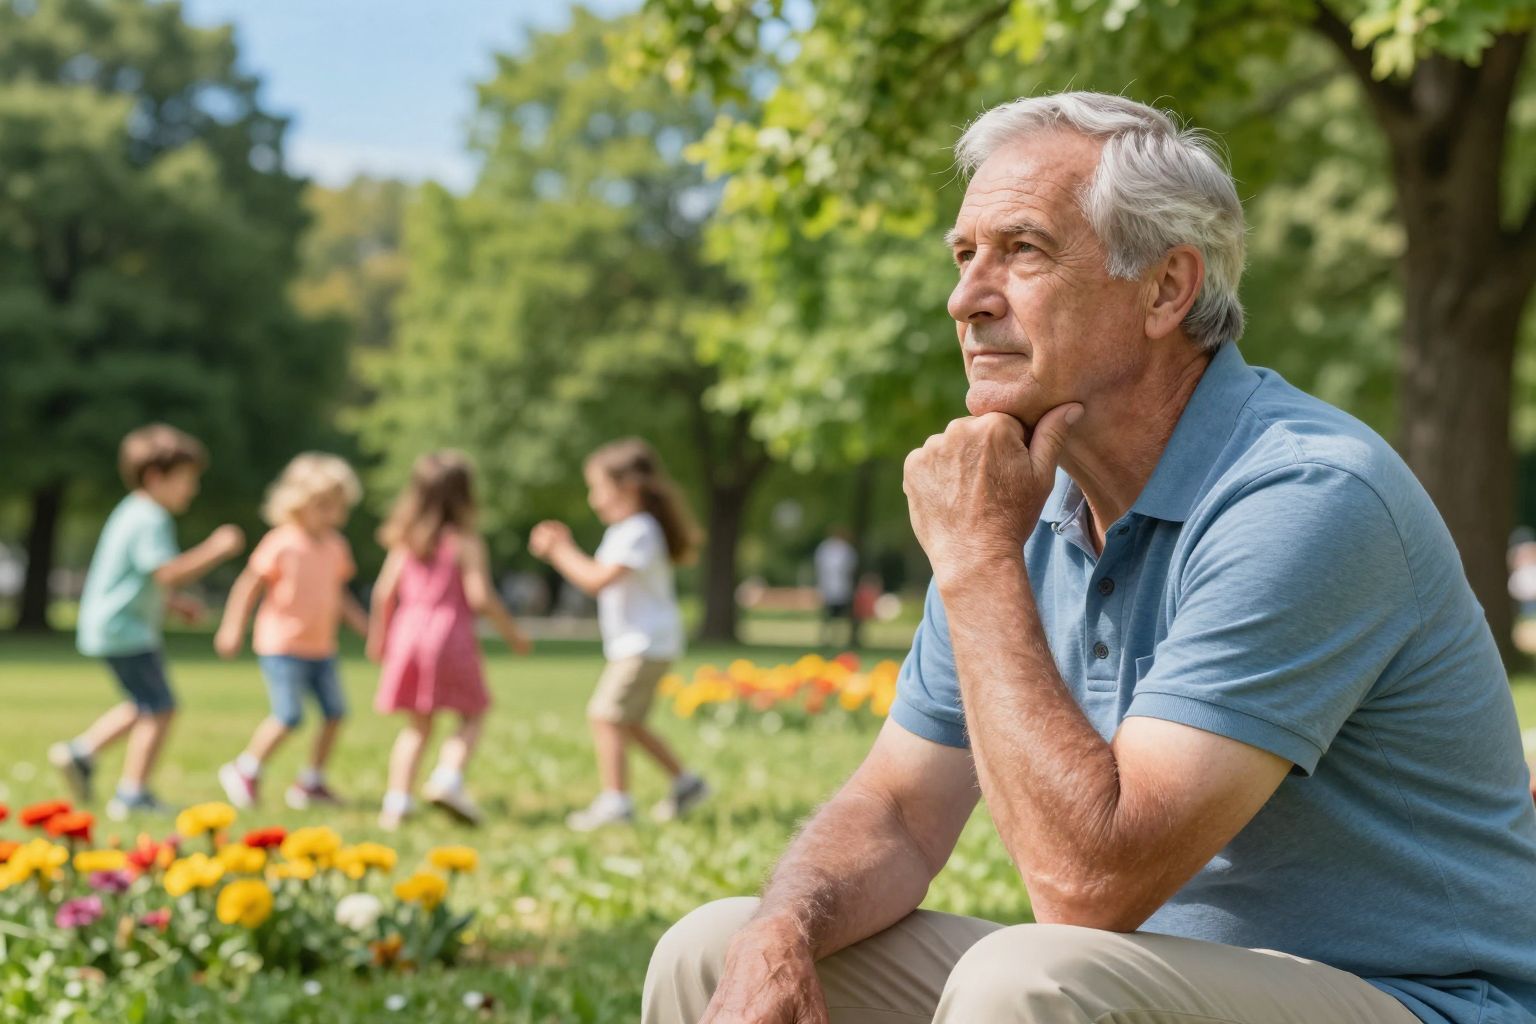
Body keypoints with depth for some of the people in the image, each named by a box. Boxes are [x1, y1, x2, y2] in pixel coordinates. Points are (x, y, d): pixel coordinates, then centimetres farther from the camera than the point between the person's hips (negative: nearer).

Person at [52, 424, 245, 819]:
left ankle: (80, 752, 22)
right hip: (123, 631, -11)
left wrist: (173, 601, 20)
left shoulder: (133, 512, 16)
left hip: (112, 626, 11)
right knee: (159, 708, -6)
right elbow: (169, 572, -28)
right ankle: (132, 794, -2)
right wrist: (216, 549, -23)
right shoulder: (151, 520, -18)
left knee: (143, 707, 21)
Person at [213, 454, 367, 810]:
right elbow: (249, 584, -8)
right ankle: (244, 771, 10)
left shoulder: (335, 546, 8)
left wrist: (365, 625, 14)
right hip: (282, 646, -7)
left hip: (322, 647, 7)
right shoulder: (282, 543, -12)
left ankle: (311, 781, 16)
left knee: (334, 712, 3)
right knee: (288, 716, -12)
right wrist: (232, 628, -11)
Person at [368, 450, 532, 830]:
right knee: (473, 714, 10)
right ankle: (448, 777, -12)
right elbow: (481, 596, -13)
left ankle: (396, 800, 6)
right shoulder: (466, 542, -8)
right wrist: (513, 633, -2)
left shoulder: (406, 541, 7)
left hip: (408, 633, 5)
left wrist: (379, 635, 20)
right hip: (451, 633, -5)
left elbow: (384, 592, 7)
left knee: (416, 724, 14)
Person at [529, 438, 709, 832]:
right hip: (633, 643, 11)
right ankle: (684, 781, 24)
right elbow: (597, 575, 18)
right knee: (628, 722, 17)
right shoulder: (625, 531, 15)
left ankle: (615, 799, -11)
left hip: (646, 643, -11)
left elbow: (598, 580, -25)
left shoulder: (638, 533, -18)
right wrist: (564, 549, 9)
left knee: (606, 714, -13)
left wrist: (559, 552, -14)